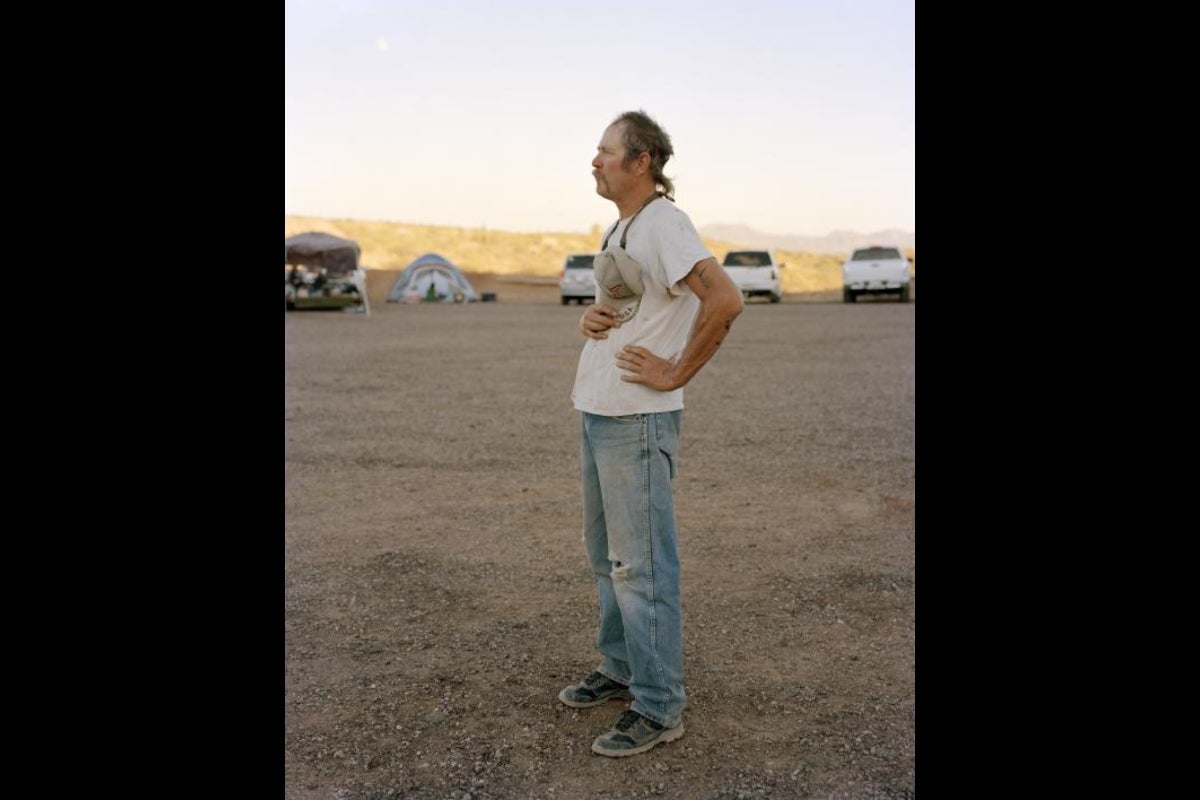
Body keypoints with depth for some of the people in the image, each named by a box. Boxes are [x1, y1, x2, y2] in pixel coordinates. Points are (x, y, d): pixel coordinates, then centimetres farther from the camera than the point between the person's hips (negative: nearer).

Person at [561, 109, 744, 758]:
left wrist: (675, 373, -19)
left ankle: (658, 708, 9)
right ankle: (621, 669, 34)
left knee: (640, 565, -3)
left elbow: (725, 300, -25)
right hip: (596, 412, 10)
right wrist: (589, 317, 5)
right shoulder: (621, 226, 15)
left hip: (636, 419, -10)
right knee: (606, 556, 19)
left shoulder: (664, 222, -14)